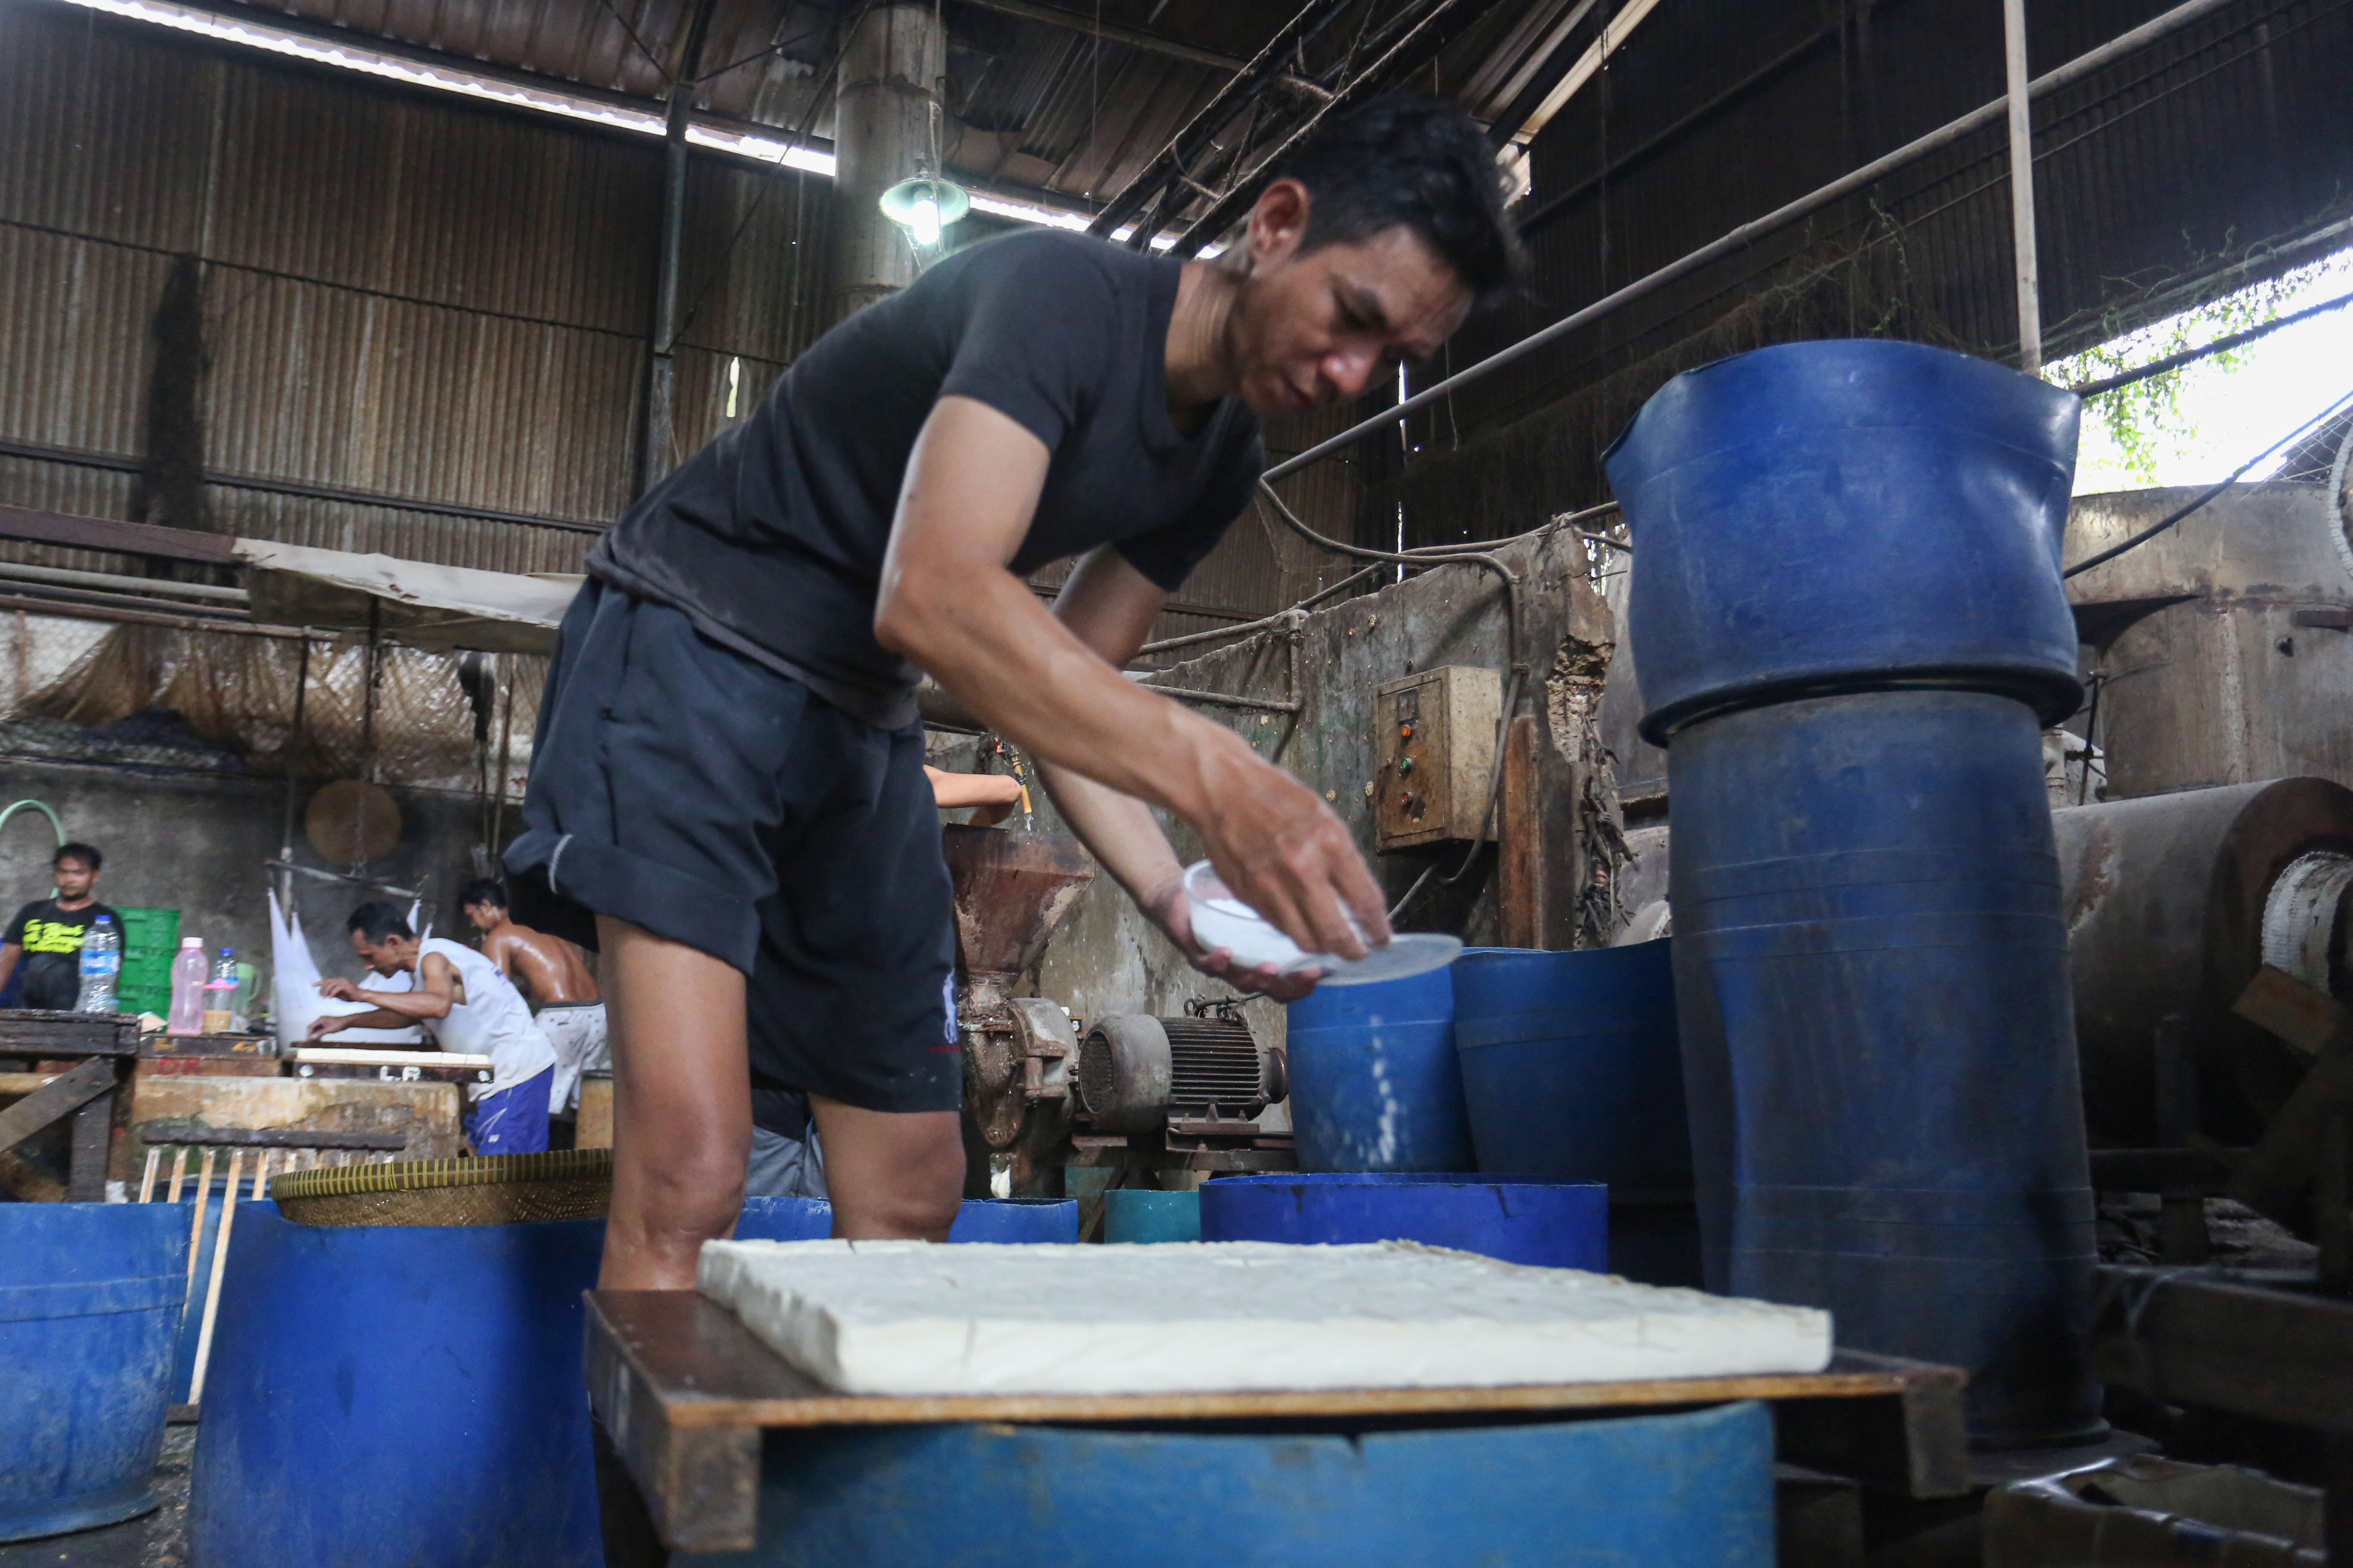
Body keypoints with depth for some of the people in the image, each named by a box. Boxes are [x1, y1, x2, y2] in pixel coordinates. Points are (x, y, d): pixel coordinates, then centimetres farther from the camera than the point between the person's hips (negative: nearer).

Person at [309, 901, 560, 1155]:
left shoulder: (434, 957, -17)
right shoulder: (422, 965, 15)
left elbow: (439, 1005, -39)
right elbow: (410, 1014, 32)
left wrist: (363, 995, -38)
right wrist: (347, 1021, 24)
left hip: (518, 1071, -11)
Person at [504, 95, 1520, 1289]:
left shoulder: (1220, 459, 4)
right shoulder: (1063, 293, -21)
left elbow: (1068, 690, 6)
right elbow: (932, 597, -36)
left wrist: (1171, 892, -12)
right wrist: (1213, 775, -45)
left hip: (863, 722, 8)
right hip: (691, 654, -8)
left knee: (912, 1198, 7)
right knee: (687, 1180, -21)